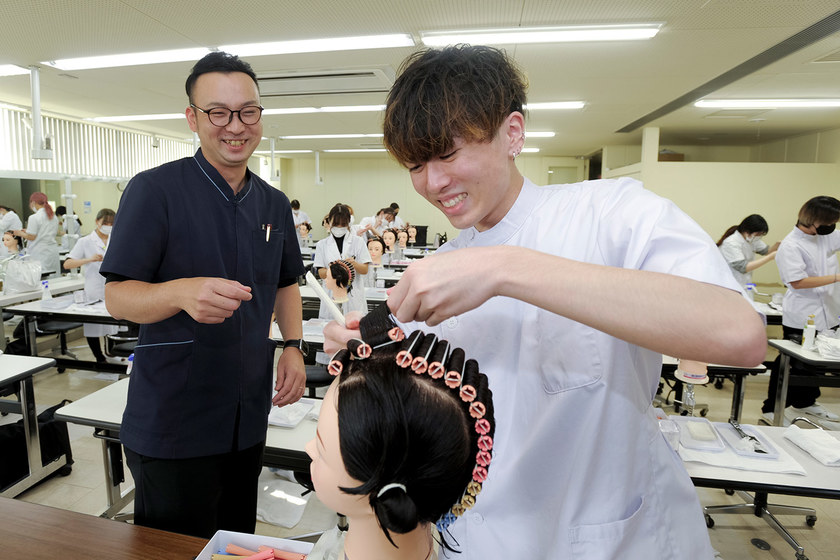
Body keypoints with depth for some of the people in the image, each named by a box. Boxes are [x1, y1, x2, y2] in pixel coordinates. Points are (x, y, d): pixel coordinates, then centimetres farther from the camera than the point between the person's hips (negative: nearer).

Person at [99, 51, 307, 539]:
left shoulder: (275, 204, 7)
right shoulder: (155, 190, -10)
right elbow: (117, 296, -11)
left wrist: (293, 346, 0)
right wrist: (183, 292, -32)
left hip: (249, 419, 5)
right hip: (171, 424, -4)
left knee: (240, 541, 20)